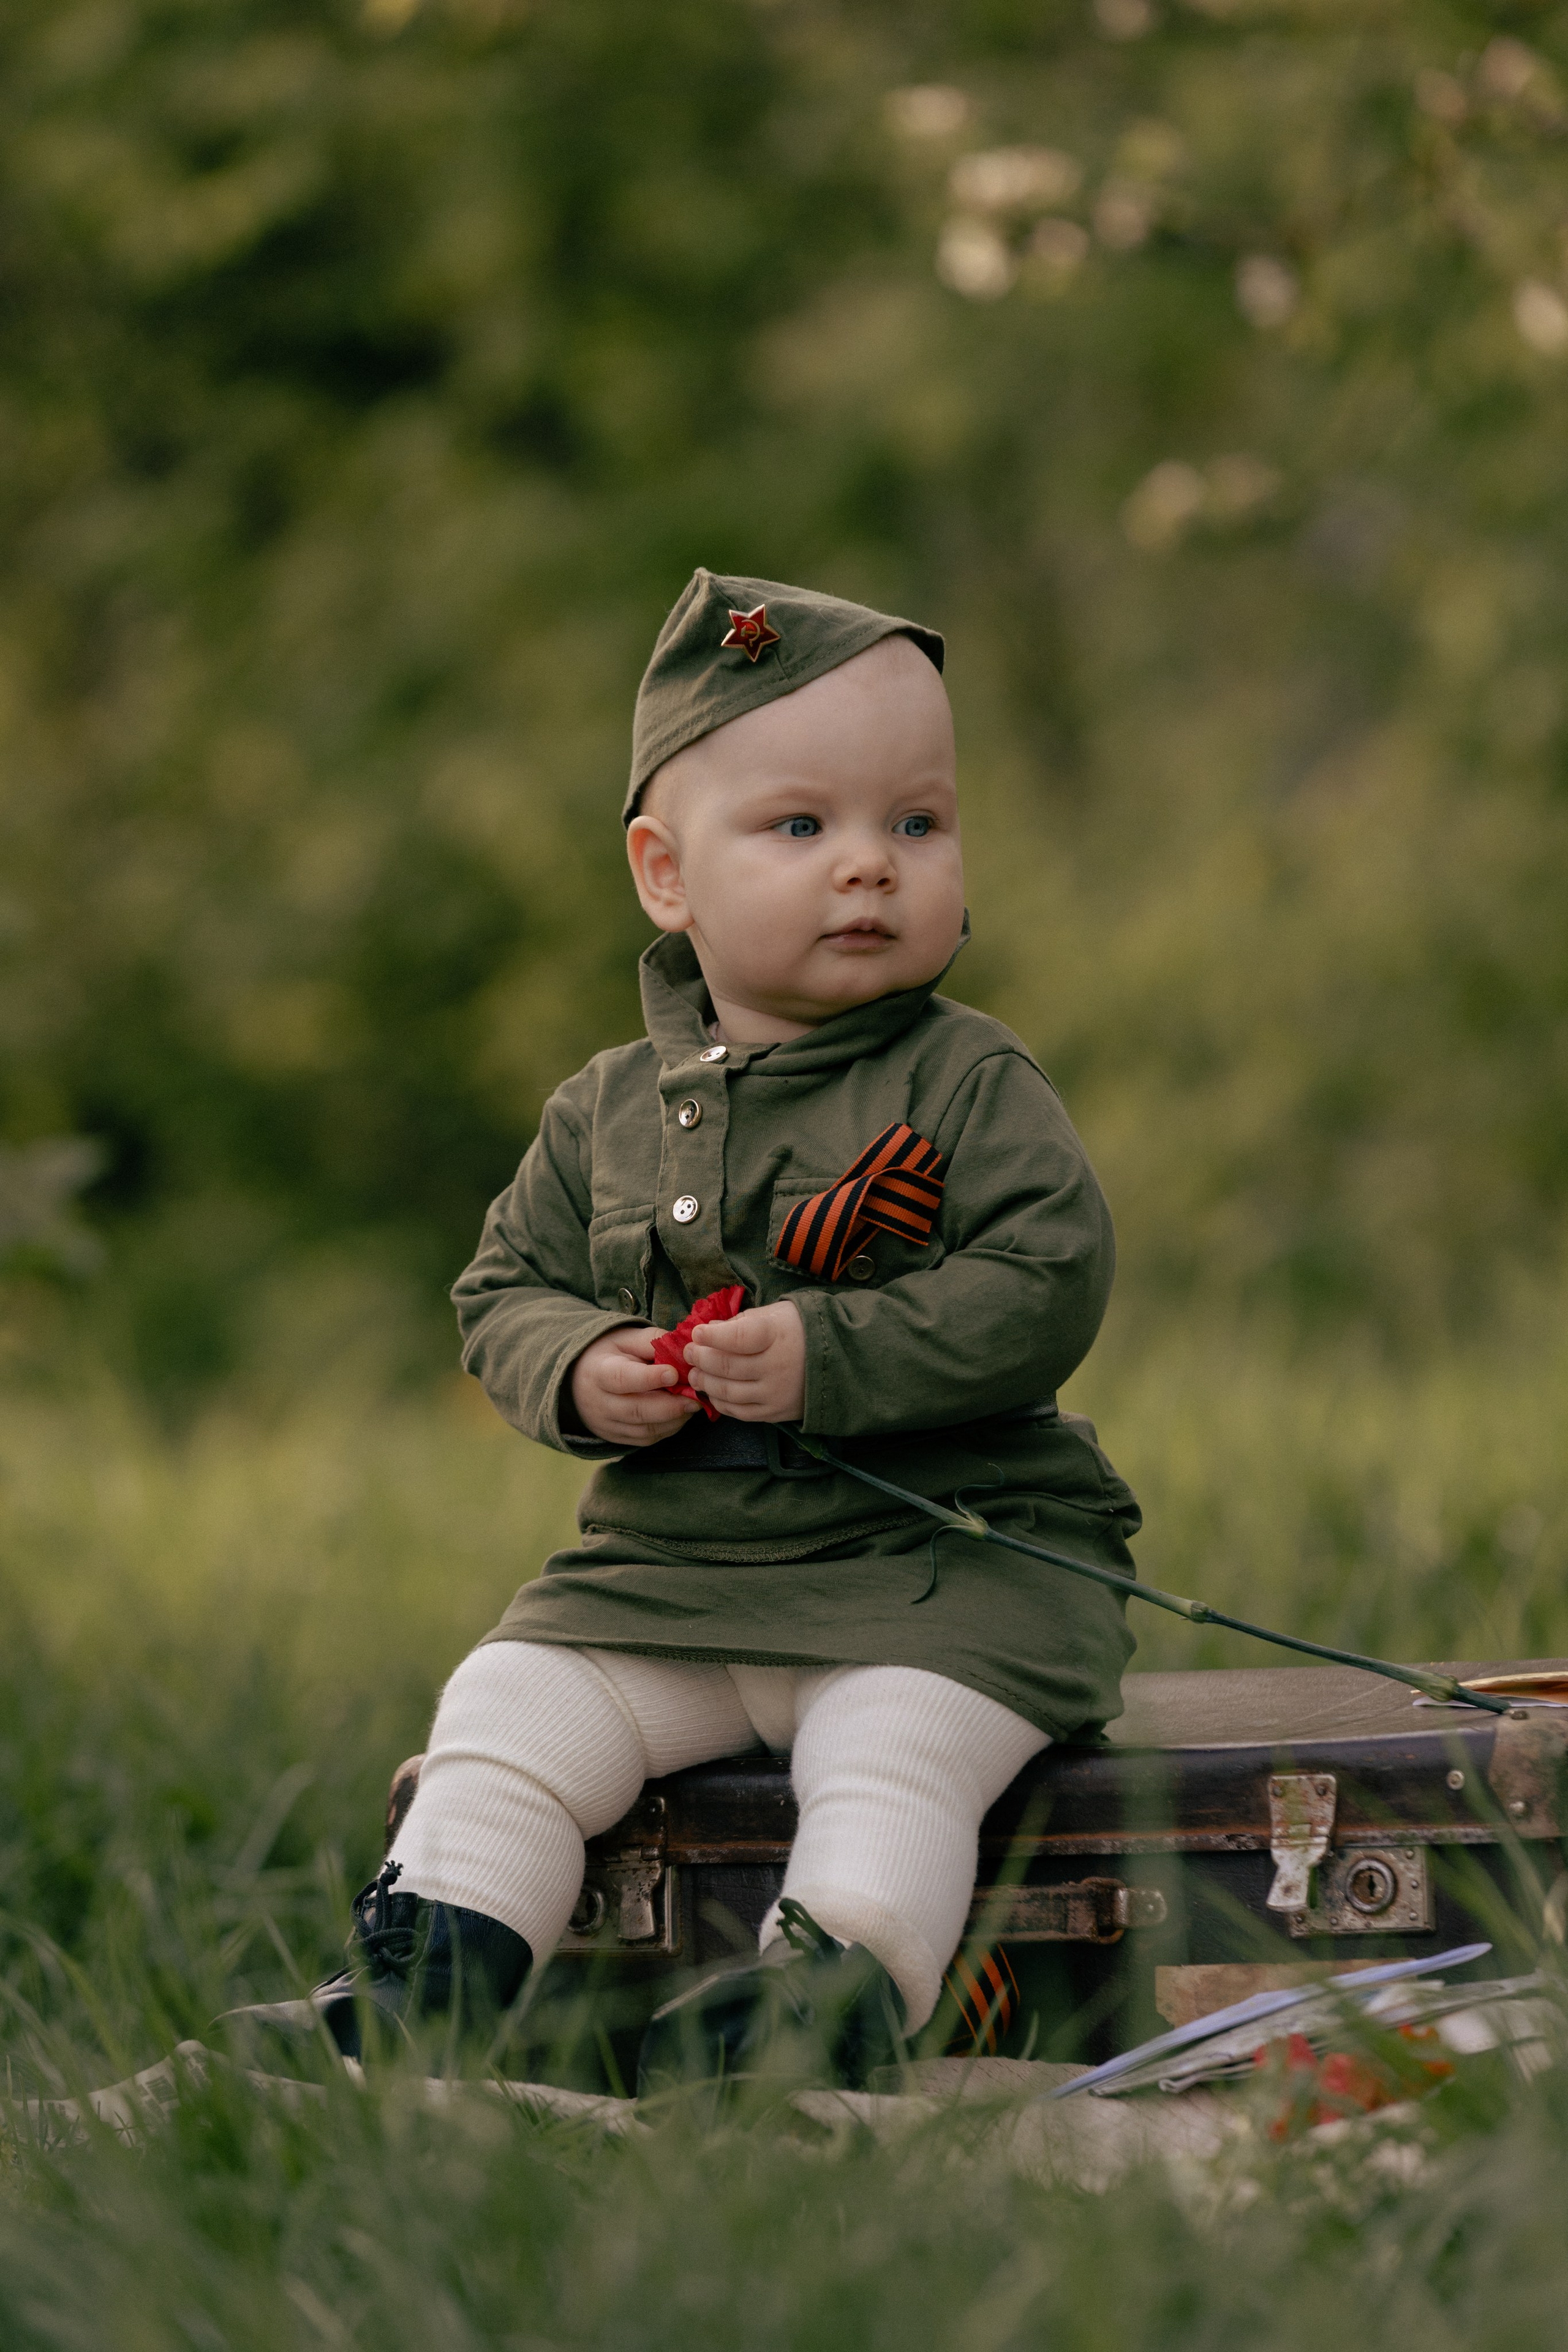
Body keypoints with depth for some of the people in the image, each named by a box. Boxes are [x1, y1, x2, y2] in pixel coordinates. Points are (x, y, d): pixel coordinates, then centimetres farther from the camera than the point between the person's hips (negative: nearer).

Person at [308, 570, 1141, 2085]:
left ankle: (835, 1984, -37)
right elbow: (507, 1290, 13)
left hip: (935, 1572, -4)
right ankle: (420, 1978, -12)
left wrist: (830, 1356, -23)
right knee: (505, 1719, -12)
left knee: (893, 1753, -31)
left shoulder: (972, 1088, -4)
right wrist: (579, 1376, -10)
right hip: (663, 1577, 5)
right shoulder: (607, 1112, 10)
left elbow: (1047, 1287, -15)